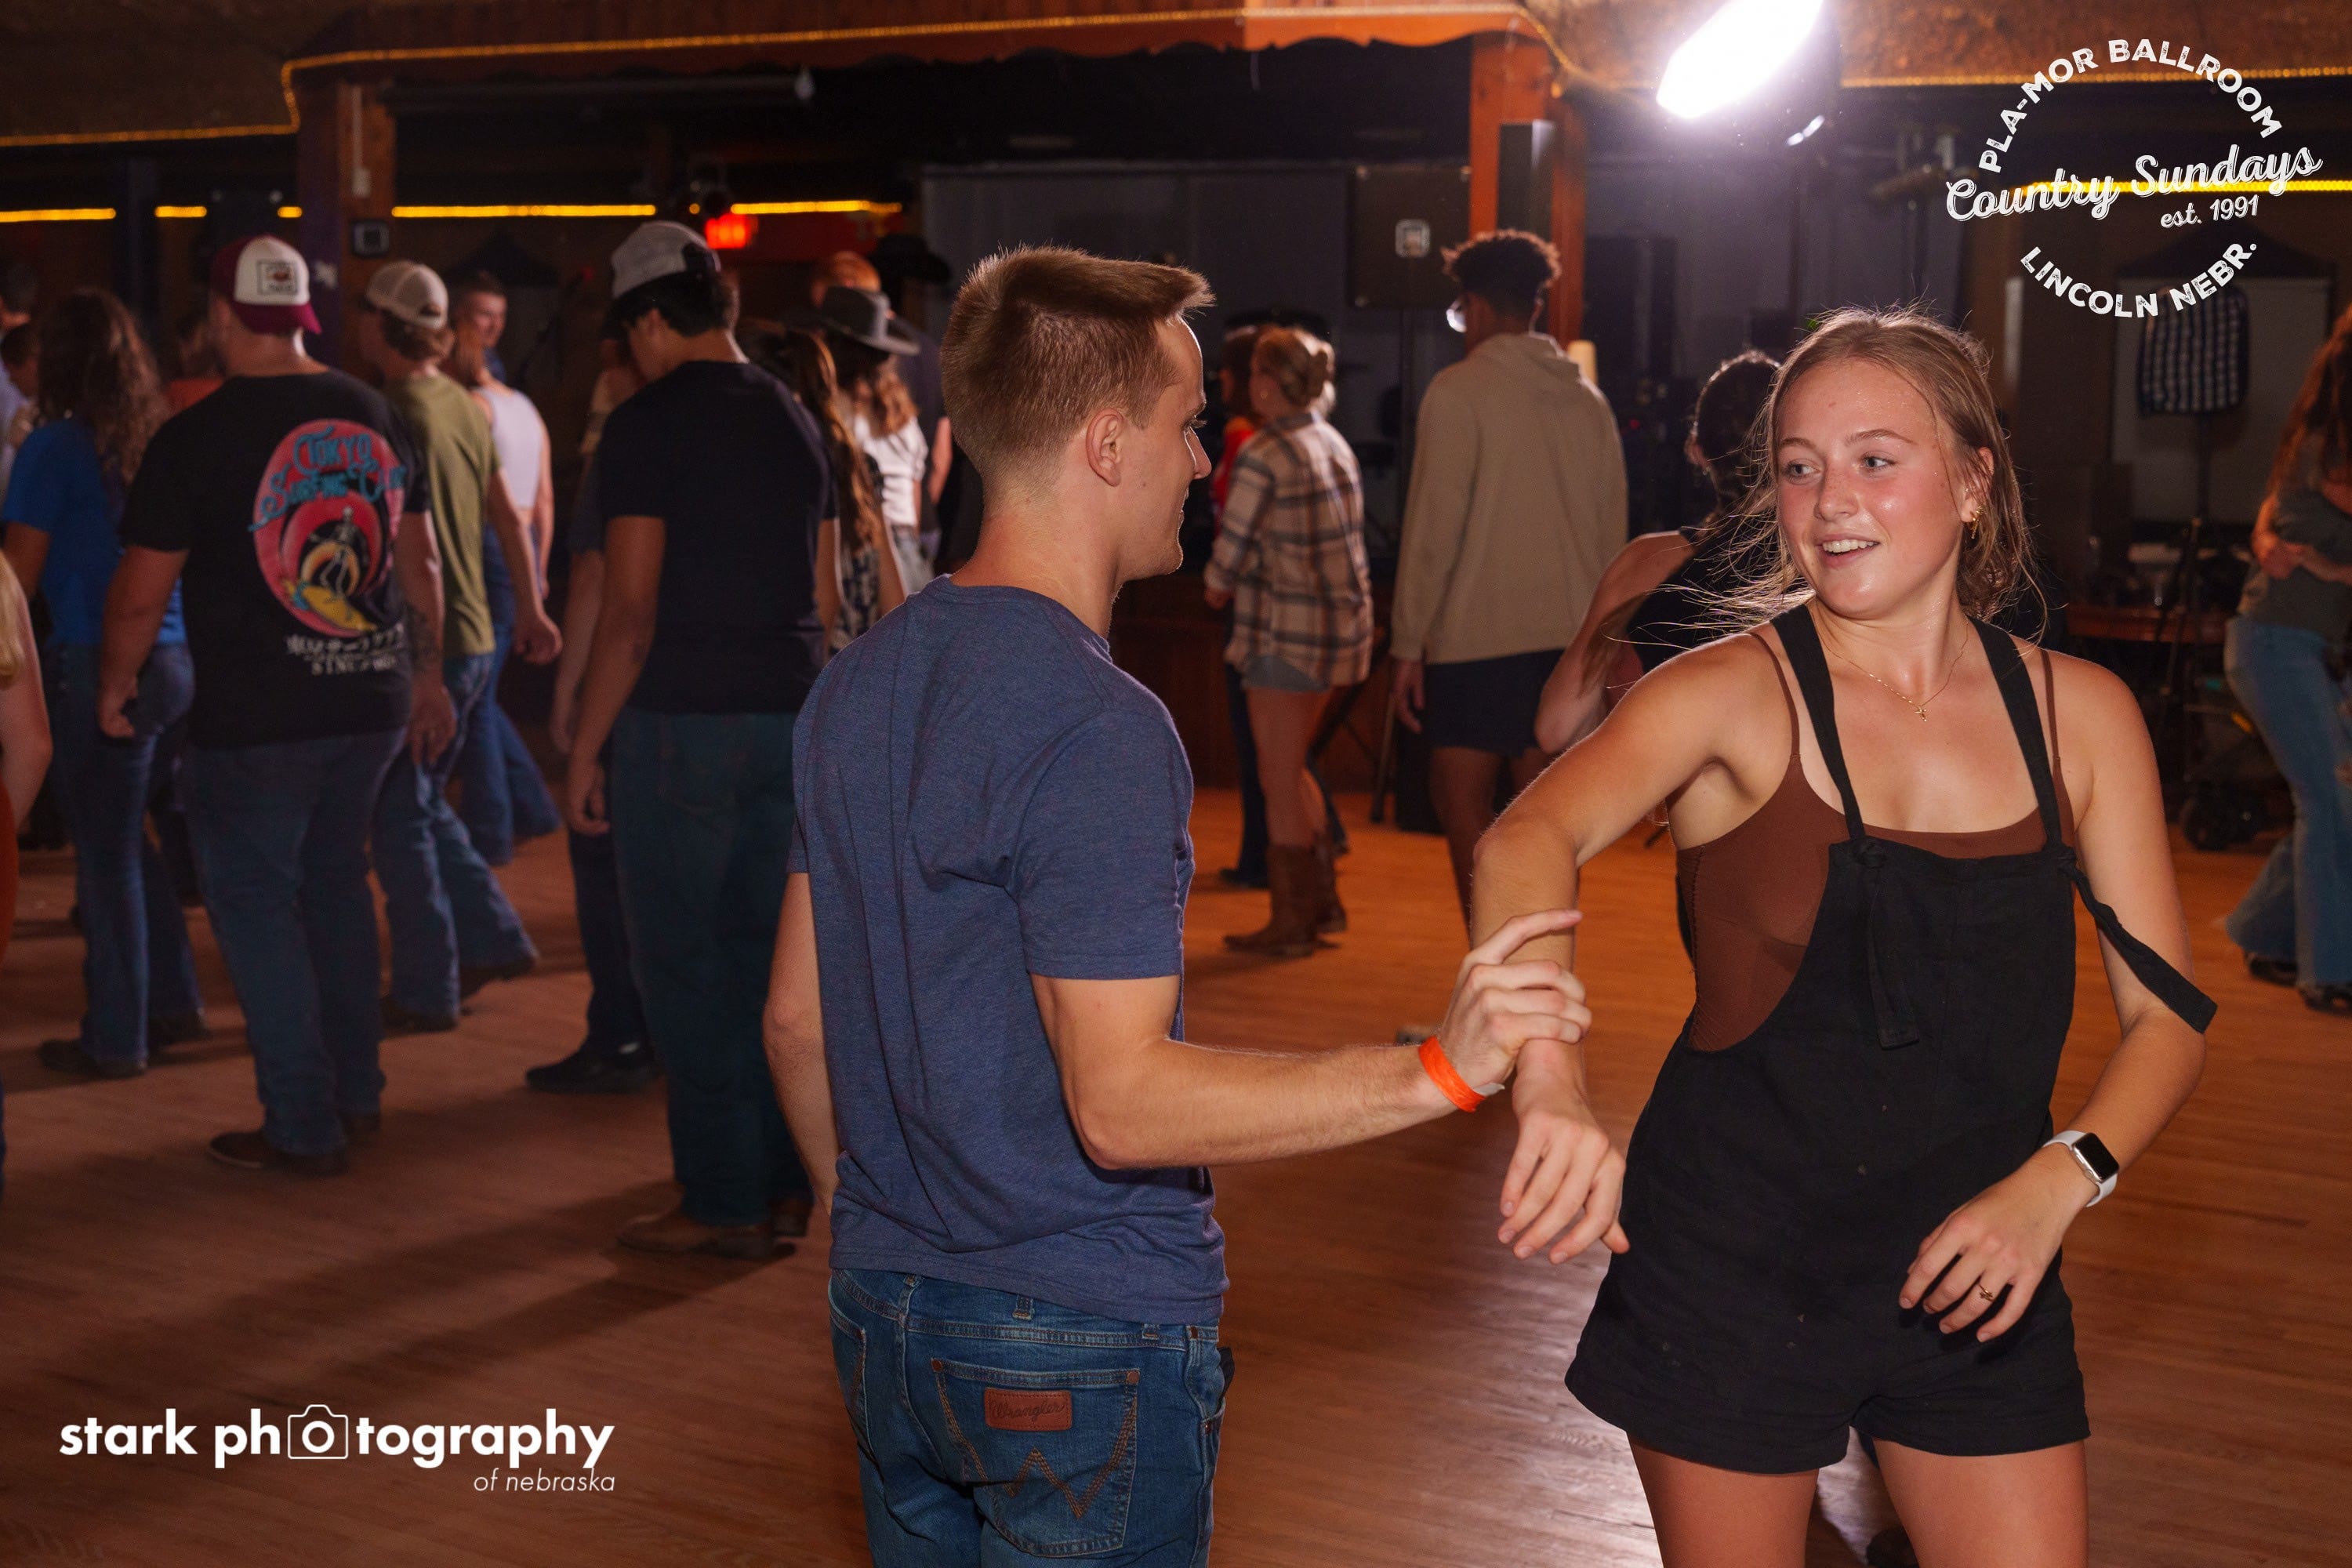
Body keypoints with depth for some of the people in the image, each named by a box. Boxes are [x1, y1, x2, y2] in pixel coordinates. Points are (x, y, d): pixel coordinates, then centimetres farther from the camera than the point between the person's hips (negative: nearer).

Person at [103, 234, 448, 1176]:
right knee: (334, 883, 20)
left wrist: (114, 684, 10)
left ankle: (304, 1127, 8)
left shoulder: (195, 438, -11)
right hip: (372, 702, 5)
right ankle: (357, 1093, 27)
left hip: (253, 718, -5)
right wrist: (426, 676, 22)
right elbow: (420, 561, 12)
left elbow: (141, 592, -7)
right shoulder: (376, 417, 4)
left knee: (255, 902, 6)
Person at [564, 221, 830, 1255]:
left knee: (683, 963, 2)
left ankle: (723, 1201, 6)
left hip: (681, 723, -7)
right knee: (767, 954, 13)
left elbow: (631, 611, -14)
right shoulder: (793, 420, 11)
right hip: (789, 721, 7)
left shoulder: (648, 426, -10)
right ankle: (784, 1182, 18)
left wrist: (583, 752, -8)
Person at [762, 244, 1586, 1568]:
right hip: (1085, 1344, -7)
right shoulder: (1097, 729, -23)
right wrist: (1435, 1073, -30)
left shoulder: (862, 681, 3)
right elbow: (1122, 1103, -27)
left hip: (887, 1310, 8)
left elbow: (798, 1017, 10)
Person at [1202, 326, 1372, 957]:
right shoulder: (1336, 444, 9)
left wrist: (1218, 588, 8)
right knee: (1290, 766, 21)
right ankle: (1323, 899, 25)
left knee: (1279, 776, 3)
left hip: (1287, 627, -8)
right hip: (1342, 619, 8)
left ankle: (1292, 923, 10)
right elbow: (1344, 535, 12)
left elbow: (1232, 545, -14)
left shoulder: (1264, 454, -16)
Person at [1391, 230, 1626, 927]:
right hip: (1569, 637, 6)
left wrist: (1408, 645, -7)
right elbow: (1611, 531, 14)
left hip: (1479, 636, -6)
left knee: (1463, 803, 0)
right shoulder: (1587, 399, 12)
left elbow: (1434, 527, -10)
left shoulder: (1460, 390, -6)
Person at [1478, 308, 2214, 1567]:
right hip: (1733, 1262, -2)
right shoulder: (1734, 696, -11)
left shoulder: (2079, 716, -1)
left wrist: (2058, 1182, -17)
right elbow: (1530, 838, -31)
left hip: (1976, 1269, 3)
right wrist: (1552, 1084, -50)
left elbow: (2169, 1014, 2)